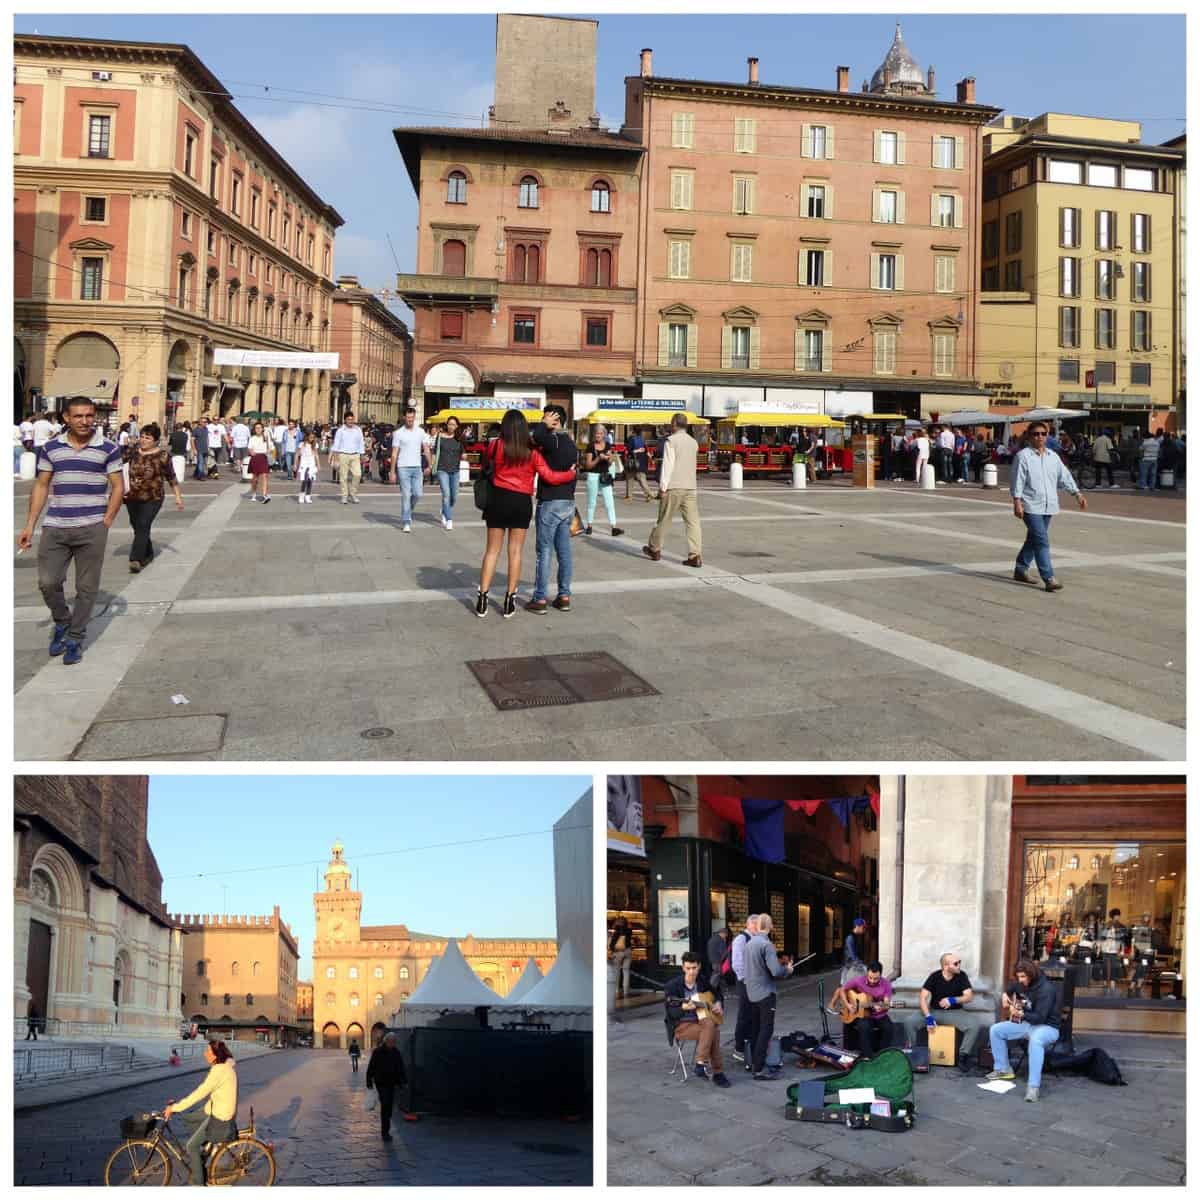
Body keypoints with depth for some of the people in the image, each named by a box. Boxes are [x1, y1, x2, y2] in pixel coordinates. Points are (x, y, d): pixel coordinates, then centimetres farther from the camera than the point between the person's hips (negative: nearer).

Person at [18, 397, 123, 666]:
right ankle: (62, 623, 27)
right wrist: (30, 525, 5)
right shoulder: (51, 448, 6)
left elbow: (118, 487, 1)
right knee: (48, 582, 0)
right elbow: (41, 487, 10)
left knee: (86, 588, 3)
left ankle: (75, 639, 17)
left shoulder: (108, 448, -1)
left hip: (92, 529, -2)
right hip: (54, 528, 2)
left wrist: (105, 523, -7)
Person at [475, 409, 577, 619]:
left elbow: (486, 457, 17)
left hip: (499, 499, 0)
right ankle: (509, 601, 10)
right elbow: (550, 477, -5)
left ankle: (482, 600, 6)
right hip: (522, 502, 0)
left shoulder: (496, 446, -4)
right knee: (515, 552, 7)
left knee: (492, 550, 7)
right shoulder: (532, 451, -3)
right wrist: (572, 473, 11)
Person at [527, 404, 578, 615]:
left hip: (550, 502, -8)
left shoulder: (554, 440, -14)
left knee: (544, 551, -3)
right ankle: (564, 596, 13)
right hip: (568, 502, 8)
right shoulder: (571, 443, 14)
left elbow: (537, 436, -36)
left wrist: (544, 424, -15)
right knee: (564, 550, 10)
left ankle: (540, 599, 1)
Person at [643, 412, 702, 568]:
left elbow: (667, 465, -14)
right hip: (690, 487, 5)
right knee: (692, 521, -1)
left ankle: (654, 549, 23)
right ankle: (695, 556, -8)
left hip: (674, 487, -5)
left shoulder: (671, 441, -8)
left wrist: (662, 487, -12)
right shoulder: (693, 442, 12)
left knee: (663, 520, 9)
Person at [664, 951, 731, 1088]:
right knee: (713, 1031, -30)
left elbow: (718, 993, 26)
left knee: (711, 1026, -33)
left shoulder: (704, 982, 5)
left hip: (701, 1020, 4)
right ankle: (717, 1072, -23)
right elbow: (671, 1014, -13)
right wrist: (683, 1008, -33)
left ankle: (702, 1064, -24)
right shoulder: (673, 985, -10)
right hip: (682, 1025, -4)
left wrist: (718, 1004, 5)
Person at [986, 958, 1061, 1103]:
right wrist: (1005, 995, 6)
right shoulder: (1023, 984, 2)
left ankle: (1034, 1087, -44)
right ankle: (1003, 1069, 11)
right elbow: (1010, 986, 27)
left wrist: (1020, 1013, -40)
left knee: (1035, 1040, -43)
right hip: (1026, 1023, 9)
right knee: (995, 1030, -1)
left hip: (1047, 1027, -9)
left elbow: (1040, 1017, -29)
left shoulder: (1046, 989, -24)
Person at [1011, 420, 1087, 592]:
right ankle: (1049, 579, -16)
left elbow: (1065, 476, 14)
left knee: (1033, 541, 16)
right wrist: (1017, 502, -17)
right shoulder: (1023, 456, -7)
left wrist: (1078, 493, 7)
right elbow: (1017, 481, -10)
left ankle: (1020, 570, 31)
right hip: (1031, 507, -7)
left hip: (1048, 507, 7)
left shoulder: (1053, 457, 12)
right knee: (1042, 542, -13)